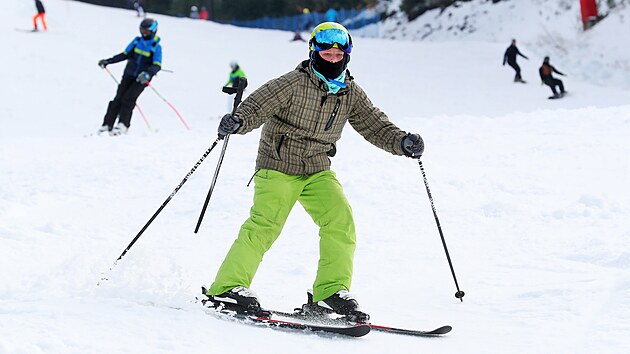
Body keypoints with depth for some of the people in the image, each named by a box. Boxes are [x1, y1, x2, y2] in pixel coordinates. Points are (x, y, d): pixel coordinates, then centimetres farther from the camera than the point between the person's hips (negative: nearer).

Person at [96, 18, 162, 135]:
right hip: (129, 75, 4)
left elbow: (157, 66, -13)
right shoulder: (137, 41, 9)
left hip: (142, 79, -4)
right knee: (118, 99, -6)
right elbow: (125, 55, 16)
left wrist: (148, 74, -33)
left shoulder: (156, 47, -5)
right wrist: (108, 61, 11)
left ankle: (123, 125, -17)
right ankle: (107, 125, -5)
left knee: (128, 99, -19)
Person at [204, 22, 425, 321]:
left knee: (340, 220, -13)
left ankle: (330, 292, -8)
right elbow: (257, 105, -21)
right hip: (278, 167, -5)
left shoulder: (351, 94, 4)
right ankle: (227, 287, -13)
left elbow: (374, 125, 6)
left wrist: (401, 142, -13)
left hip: (318, 171, 5)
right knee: (264, 226, -19)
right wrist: (237, 121, -43)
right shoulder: (293, 84, -13)